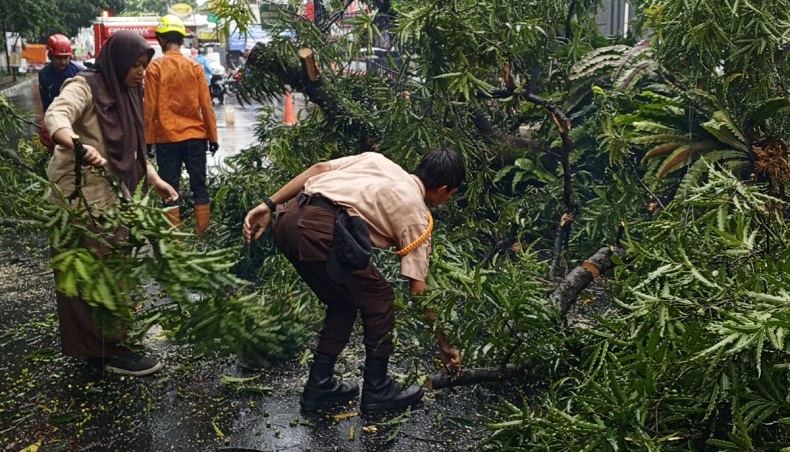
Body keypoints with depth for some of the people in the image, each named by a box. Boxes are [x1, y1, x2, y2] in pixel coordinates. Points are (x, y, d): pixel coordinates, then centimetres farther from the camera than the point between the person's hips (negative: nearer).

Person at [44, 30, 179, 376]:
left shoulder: (126, 93, 15)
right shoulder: (85, 86, -11)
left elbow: (133, 147, 18)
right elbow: (55, 117, -31)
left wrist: (155, 180, 7)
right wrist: (79, 146, -51)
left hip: (111, 193, 9)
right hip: (81, 194, -9)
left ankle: (106, 341, 28)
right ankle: (106, 349, 3)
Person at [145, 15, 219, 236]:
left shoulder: (154, 68, -3)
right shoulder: (195, 67, 1)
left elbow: (150, 107, -4)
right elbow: (206, 106, 0)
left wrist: (147, 139, 3)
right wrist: (212, 136, 7)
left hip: (166, 138, -1)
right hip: (195, 136, 1)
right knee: (199, 186, 8)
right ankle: (203, 236, 10)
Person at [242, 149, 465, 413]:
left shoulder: (378, 160, 28)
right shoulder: (416, 217, 13)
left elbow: (318, 169, 16)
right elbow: (418, 293, 13)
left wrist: (270, 205, 15)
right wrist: (444, 345, 24)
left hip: (288, 219, 7)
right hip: (320, 231, -7)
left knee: (343, 303, 25)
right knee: (379, 301, 14)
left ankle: (319, 387, 31)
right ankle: (376, 391, 24)